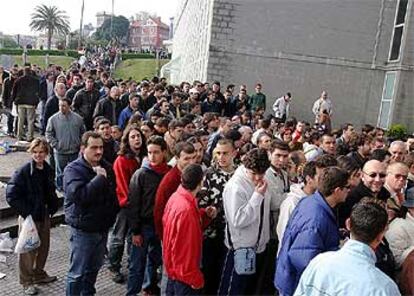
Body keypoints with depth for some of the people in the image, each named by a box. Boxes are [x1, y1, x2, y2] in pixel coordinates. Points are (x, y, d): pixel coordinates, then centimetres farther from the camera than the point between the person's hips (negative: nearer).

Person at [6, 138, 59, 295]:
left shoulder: (48, 170, 2)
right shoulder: (23, 171, -17)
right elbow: (11, 195, -17)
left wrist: (52, 208, 6)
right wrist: (25, 213, -17)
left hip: (44, 216, 6)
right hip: (29, 217, -6)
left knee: (43, 247, 18)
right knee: (28, 250, 6)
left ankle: (39, 274, 38)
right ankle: (26, 281, 23)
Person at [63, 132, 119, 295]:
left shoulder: (106, 167, 5)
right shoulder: (73, 169, -14)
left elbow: (113, 194, 18)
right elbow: (79, 195, -31)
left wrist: (111, 216, 13)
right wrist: (100, 178, -25)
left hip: (102, 228, 7)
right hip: (83, 230, -6)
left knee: (94, 268, 22)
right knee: (77, 272, 4)